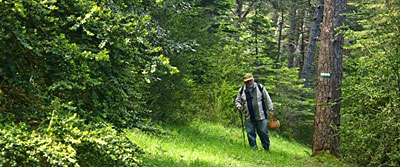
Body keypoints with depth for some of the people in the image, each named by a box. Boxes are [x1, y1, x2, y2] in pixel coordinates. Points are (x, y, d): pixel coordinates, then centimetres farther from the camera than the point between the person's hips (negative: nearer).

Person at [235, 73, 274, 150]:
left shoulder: (260, 87, 0)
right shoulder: (242, 90, 6)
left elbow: (267, 99, 4)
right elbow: (237, 101, 17)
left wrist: (271, 110, 0)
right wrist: (239, 106, -5)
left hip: (261, 116, -2)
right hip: (249, 118, 2)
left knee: (263, 132, 0)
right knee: (250, 133, 3)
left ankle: (266, 149, 14)